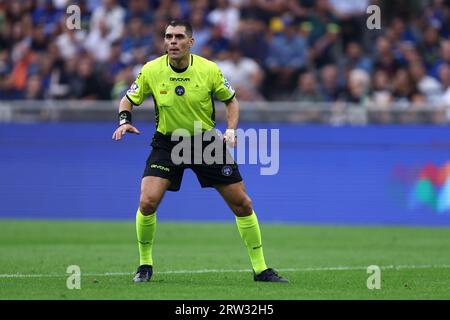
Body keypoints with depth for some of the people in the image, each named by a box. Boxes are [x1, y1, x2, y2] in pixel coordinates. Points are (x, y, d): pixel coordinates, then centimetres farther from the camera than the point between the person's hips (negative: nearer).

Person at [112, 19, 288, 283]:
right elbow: (128, 100, 2)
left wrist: (231, 130, -13)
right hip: (167, 142, 0)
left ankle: (260, 268, 14)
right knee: (147, 203, -19)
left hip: (207, 141, 1)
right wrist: (125, 121, -18)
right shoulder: (151, 71, -13)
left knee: (243, 204, 0)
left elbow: (231, 101, 2)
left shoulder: (209, 70, -13)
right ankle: (145, 264, 3)